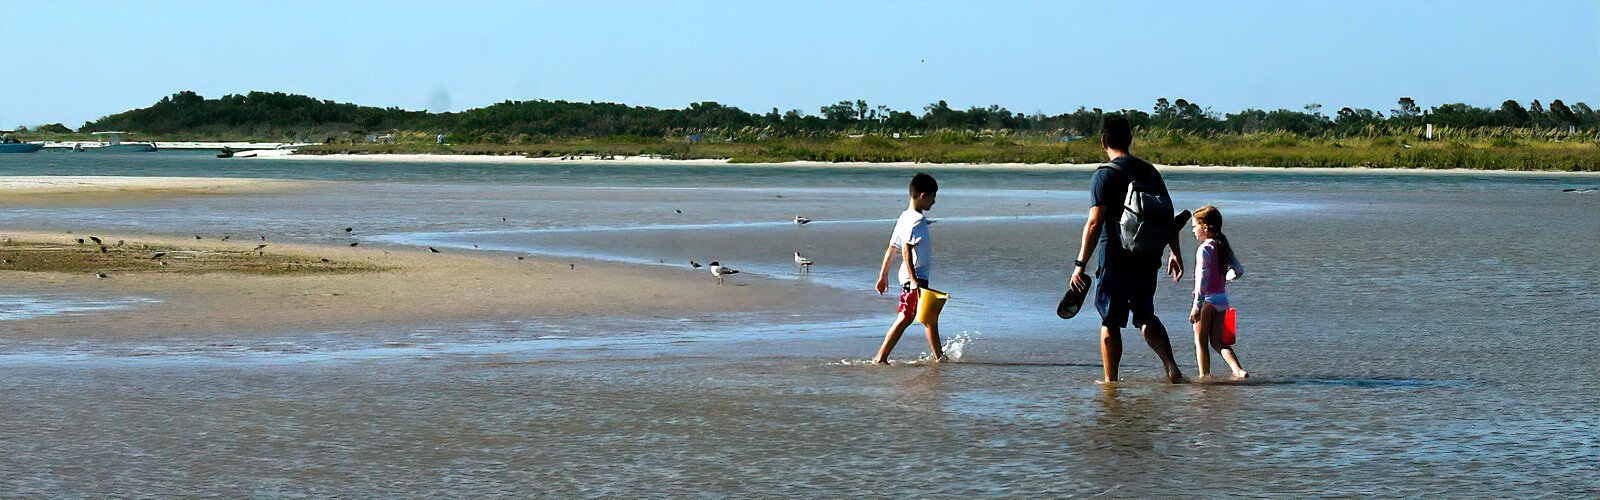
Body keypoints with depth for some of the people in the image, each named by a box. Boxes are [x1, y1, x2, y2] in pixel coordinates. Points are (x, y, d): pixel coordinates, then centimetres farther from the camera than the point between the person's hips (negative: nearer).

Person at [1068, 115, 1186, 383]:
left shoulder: (1104, 175, -10)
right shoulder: (1149, 171, 8)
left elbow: (1094, 223, -17)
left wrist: (1080, 265, -15)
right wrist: (1175, 253, 21)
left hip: (1116, 262, -5)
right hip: (1148, 260, 5)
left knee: (1110, 322, 6)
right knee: (1146, 316, 19)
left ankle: (1111, 381, 9)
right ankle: (1171, 366, 2)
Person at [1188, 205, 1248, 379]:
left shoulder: (1204, 249, -15)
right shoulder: (1223, 247, 9)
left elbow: (1202, 278, -22)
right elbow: (1238, 270, 14)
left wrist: (1197, 305, -24)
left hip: (1207, 300, -8)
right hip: (1222, 298, 8)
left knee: (1201, 341, 3)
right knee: (1217, 341, 12)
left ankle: (1204, 376, 2)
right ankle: (1238, 370, -3)